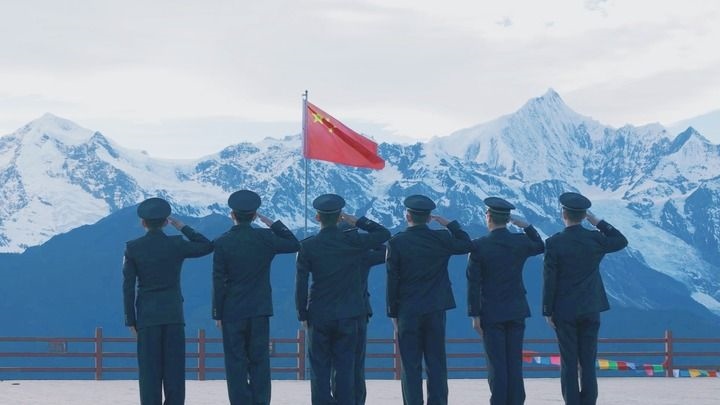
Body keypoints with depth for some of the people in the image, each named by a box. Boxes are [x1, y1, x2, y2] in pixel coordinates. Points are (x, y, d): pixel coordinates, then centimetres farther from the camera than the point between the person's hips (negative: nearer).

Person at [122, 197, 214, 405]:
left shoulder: (132, 248, -3)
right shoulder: (176, 244, -3)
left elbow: (128, 287, -4)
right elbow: (208, 247, 10)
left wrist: (130, 320, 2)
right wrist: (182, 227, 13)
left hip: (147, 316, 0)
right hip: (173, 313, 0)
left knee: (150, 372, 1)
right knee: (174, 371, 2)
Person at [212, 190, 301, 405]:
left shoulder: (222, 243, -8)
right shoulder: (265, 238, -3)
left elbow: (218, 282, -6)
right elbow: (294, 245, 12)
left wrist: (217, 314, 1)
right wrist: (272, 223, 9)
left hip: (232, 312, -2)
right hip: (260, 311, 2)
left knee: (236, 363, 2)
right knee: (260, 362, 7)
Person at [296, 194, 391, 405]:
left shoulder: (307, 246, -6)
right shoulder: (353, 241, -7)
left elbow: (301, 284, -4)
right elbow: (384, 234, 7)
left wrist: (303, 315, 5)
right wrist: (357, 221, 7)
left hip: (318, 316, 0)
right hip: (347, 316, 0)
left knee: (320, 369, 4)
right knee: (345, 368, 4)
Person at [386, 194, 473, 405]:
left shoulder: (396, 243, -6)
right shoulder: (441, 238, -2)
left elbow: (392, 280, -4)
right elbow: (467, 245, 15)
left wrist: (393, 313, 4)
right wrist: (450, 224, 14)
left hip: (408, 311, -2)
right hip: (436, 310, 2)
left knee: (411, 366, 1)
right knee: (436, 364, 6)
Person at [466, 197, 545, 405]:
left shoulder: (479, 246, -11)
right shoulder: (520, 242, -1)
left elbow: (473, 283, -10)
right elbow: (540, 246, 24)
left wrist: (475, 315, -5)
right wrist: (526, 226, 17)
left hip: (491, 314, -3)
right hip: (517, 312, 3)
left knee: (497, 365, -1)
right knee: (515, 363, 7)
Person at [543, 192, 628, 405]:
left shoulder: (553, 243, -11)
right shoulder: (595, 239, -4)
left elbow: (549, 280, -9)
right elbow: (621, 241, 16)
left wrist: (548, 311, -1)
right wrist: (598, 222, 9)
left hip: (564, 311, -2)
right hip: (590, 309, 2)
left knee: (569, 363, 2)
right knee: (588, 362, 7)